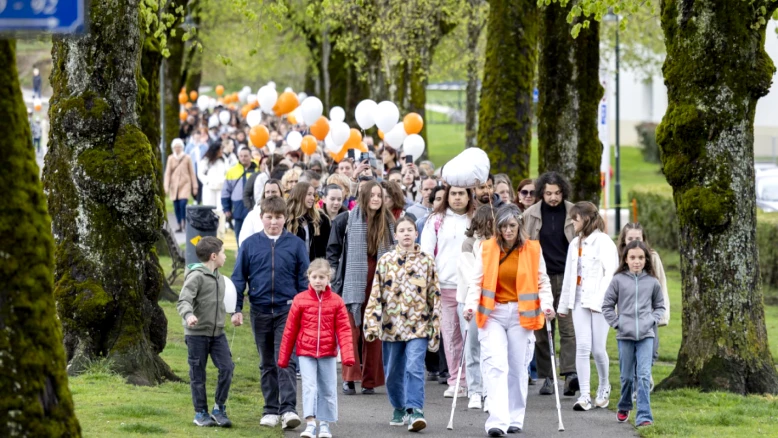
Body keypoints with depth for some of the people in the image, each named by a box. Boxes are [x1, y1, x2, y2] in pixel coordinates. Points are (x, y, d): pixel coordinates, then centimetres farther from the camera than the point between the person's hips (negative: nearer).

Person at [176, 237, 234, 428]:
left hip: (217, 333, 6)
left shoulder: (219, 278, 13)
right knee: (198, 375, 3)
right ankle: (201, 413, 14)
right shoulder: (196, 276, -13)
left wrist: (233, 315, 29)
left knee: (227, 368, -6)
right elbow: (183, 301, -23)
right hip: (197, 333, -6)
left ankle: (219, 409, 6)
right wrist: (188, 315, -41)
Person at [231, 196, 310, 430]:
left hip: (287, 310, -2)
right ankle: (271, 410, 15)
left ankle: (288, 409, -15)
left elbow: (304, 279, 5)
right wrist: (236, 309, 1)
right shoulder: (250, 244, 3)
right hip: (260, 311, 2)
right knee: (267, 364, 10)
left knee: (286, 360, -10)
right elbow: (239, 278, 7)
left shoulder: (295, 244, 1)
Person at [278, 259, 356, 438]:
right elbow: (290, 330, 2)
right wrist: (283, 357, 5)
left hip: (328, 353, 1)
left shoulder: (336, 302, -2)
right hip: (306, 352, -1)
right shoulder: (300, 300, -2)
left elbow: (344, 330, -3)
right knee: (309, 386, -11)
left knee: (328, 389, 8)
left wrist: (348, 355, -13)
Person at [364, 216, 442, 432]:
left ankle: (414, 411, -19)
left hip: (418, 326, -2)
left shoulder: (426, 261, 3)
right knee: (393, 373, 11)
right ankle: (399, 409, 29)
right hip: (391, 325, 2)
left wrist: (435, 328, 3)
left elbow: (434, 295, 5)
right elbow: (375, 295, 3)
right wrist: (372, 323, -6)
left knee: (414, 368, -17)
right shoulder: (385, 261, 4)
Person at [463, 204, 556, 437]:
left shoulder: (533, 249, 3)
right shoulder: (486, 249, 3)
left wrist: (547, 304, -10)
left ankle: (515, 419, 18)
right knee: (495, 365, -13)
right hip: (492, 314, -1)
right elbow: (476, 280, 2)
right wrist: (471, 304, -12)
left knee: (518, 367, 5)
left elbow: (542, 281, 6)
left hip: (521, 314, 1)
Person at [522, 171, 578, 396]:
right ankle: (546, 377, 12)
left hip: (567, 276, -1)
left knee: (569, 327, -12)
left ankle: (570, 373, -20)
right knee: (542, 330, 5)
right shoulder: (530, 215, 4)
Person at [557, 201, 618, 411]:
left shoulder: (603, 242, -5)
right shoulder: (575, 244, 17)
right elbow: (569, 275, 21)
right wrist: (564, 304, 21)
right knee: (582, 347, -4)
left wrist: (599, 300, -18)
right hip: (580, 300, 6)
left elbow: (610, 274, -10)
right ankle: (584, 396, -5)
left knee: (598, 348, -3)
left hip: (599, 303, -6)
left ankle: (604, 387, 23)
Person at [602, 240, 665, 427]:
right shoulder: (618, 280, -1)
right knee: (627, 376, 10)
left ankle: (644, 416, -12)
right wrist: (616, 323, -3)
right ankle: (624, 408, 32)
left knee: (644, 376, -10)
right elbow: (607, 305, 5)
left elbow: (660, 305, 16)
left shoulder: (652, 282, 3)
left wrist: (653, 320, 1)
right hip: (625, 335, 0)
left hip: (646, 335, 0)